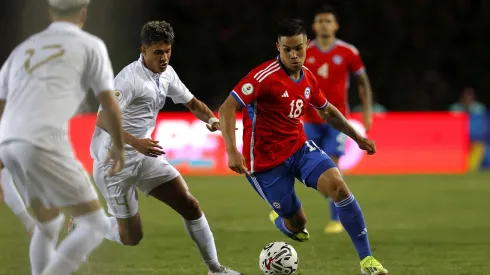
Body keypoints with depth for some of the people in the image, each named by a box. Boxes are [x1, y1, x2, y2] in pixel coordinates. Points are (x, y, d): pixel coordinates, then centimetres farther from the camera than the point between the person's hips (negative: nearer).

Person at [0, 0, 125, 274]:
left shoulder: (24, 49, 27)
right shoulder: (90, 45, 12)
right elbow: (111, 105, 10)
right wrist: (119, 146, 29)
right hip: (44, 144, -7)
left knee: (49, 223, 26)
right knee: (95, 225, 1)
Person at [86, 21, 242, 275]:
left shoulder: (167, 74, 4)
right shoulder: (130, 79, -22)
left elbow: (192, 103, 15)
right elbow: (103, 120, -29)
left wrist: (212, 120, -7)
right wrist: (136, 143, -41)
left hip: (145, 156, 8)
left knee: (189, 204, 2)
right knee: (131, 238, -3)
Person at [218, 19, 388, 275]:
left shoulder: (308, 78, 2)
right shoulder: (265, 76, -21)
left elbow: (327, 111, 22)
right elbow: (227, 109, -25)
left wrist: (357, 137, 18)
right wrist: (232, 151, -35)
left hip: (299, 147, 5)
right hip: (267, 161, -5)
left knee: (338, 186, -20)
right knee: (297, 225, 2)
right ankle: (279, 217, 44)